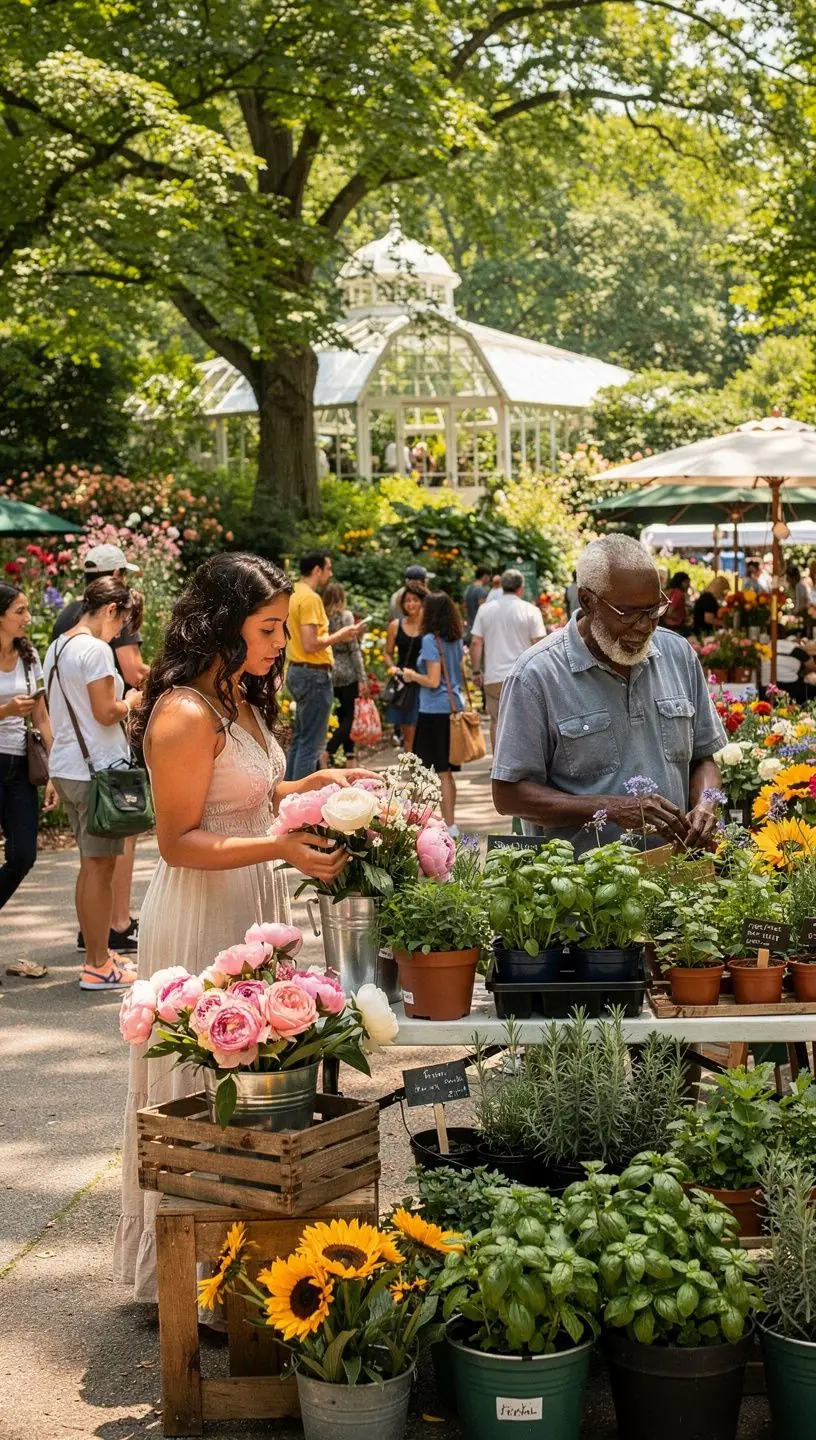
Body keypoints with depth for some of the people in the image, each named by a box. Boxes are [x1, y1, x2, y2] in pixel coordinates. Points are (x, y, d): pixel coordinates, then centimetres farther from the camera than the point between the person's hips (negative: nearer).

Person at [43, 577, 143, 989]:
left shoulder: (56, 647, 13)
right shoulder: (95, 650, -15)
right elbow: (106, 713, -19)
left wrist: (118, 702, 16)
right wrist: (129, 701, 1)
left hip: (65, 767, 9)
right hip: (96, 768, -9)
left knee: (90, 864, 17)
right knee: (99, 866, -3)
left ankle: (96, 952, 24)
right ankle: (98, 967, 1)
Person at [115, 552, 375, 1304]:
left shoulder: (241, 701, 9)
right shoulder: (186, 714, -20)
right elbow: (179, 841, -19)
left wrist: (313, 785, 5)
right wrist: (282, 847, -28)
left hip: (250, 912, 9)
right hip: (199, 922, -9)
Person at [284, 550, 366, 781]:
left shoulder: (294, 595, 13)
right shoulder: (310, 598, -16)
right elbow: (310, 644, -23)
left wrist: (337, 636, 15)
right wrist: (339, 636, -10)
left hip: (297, 671, 10)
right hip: (314, 674, -10)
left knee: (299, 738, 16)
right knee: (312, 744, -6)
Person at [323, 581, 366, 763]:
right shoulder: (346, 616, -11)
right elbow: (354, 649, -12)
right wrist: (362, 677, -9)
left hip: (330, 673, 5)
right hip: (348, 673, -5)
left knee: (344, 716, 14)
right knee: (350, 716, 0)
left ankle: (349, 756, 15)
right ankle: (328, 751, -16)